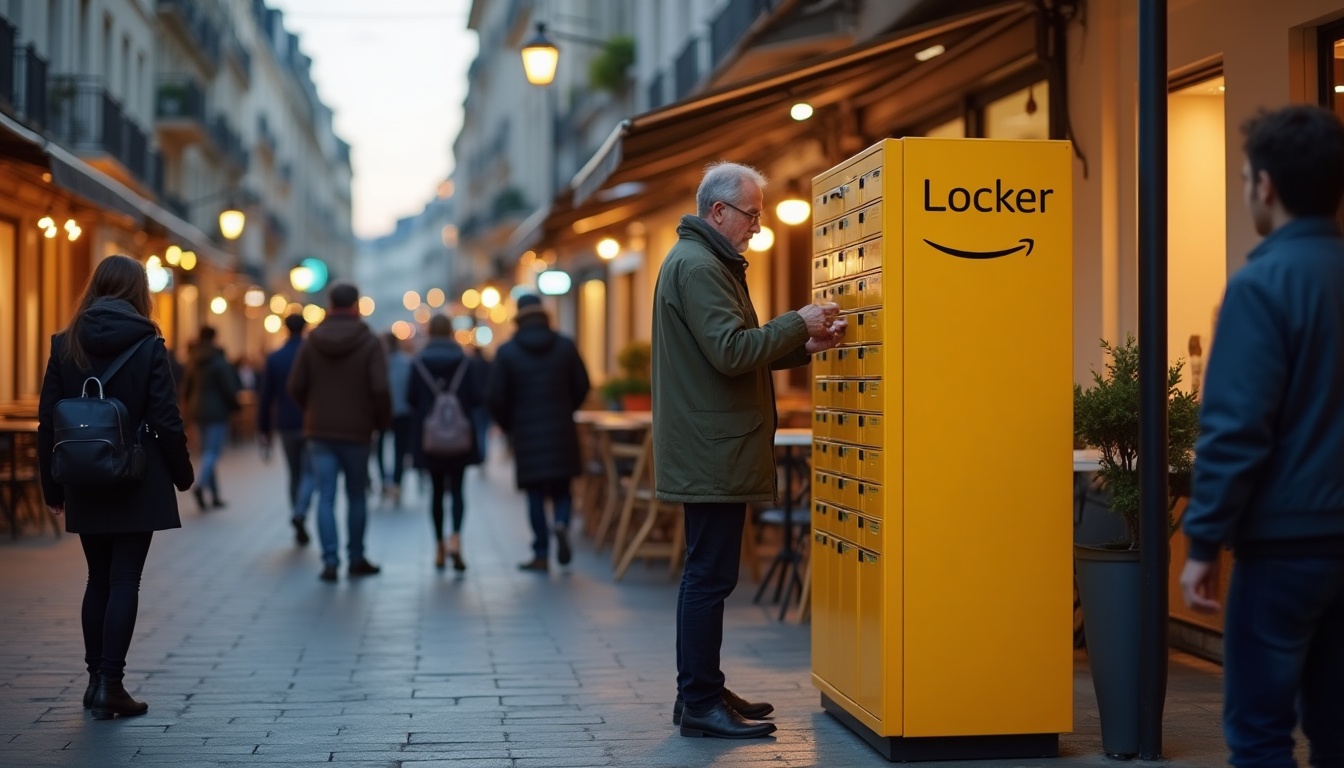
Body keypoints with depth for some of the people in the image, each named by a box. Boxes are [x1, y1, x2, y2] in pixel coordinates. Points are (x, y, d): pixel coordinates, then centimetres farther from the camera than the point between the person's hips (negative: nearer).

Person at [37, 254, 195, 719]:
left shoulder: (65, 344, 1)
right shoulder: (149, 346, -8)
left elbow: (48, 422, 2)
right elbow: (166, 420, -9)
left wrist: (52, 487, 10)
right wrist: (182, 473, 6)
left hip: (85, 486, 3)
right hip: (138, 485, -3)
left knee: (98, 580, 15)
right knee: (125, 581, 1)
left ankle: (96, 680, 19)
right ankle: (109, 685, -1)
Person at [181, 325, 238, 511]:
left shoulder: (194, 363, 10)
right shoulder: (219, 362, -11)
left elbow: (186, 388, 14)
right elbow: (229, 389, -13)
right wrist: (234, 406, 2)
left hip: (198, 411, 7)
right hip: (217, 412, -7)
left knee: (207, 451, 12)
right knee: (213, 452, -10)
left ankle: (215, 496, 13)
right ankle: (200, 484, -32)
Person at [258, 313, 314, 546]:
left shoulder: (274, 358, 1)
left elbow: (266, 396, 1)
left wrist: (264, 429, 6)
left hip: (286, 425, 2)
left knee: (295, 474, 13)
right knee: (309, 473, 2)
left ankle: (300, 528, 14)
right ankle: (300, 513, -24)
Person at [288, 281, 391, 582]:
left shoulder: (312, 341, 0)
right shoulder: (369, 342, -8)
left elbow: (295, 387, -1)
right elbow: (380, 389, -16)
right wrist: (381, 420, 1)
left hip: (319, 430, 1)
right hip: (356, 431, -1)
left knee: (326, 497, 2)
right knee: (356, 495, 13)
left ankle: (330, 560, -5)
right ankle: (356, 558, 19)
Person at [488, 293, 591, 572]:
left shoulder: (506, 351, -3)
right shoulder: (565, 346, 2)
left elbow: (497, 397, -4)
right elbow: (582, 386, 4)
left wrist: (508, 426, 13)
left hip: (526, 432, -1)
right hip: (561, 430, 1)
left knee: (535, 493, 4)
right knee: (561, 488, 12)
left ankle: (541, 556, 3)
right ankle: (562, 524, -18)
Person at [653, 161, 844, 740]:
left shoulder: (706, 262, 20)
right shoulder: (699, 266, -14)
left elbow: (733, 351, 22)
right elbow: (733, 352, -23)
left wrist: (805, 345, 11)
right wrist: (797, 323, -14)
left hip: (708, 449, 11)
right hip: (713, 451, -11)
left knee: (707, 574, 14)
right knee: (710, 576, -8)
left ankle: (701, 693, 22)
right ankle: (700, 704, -3)